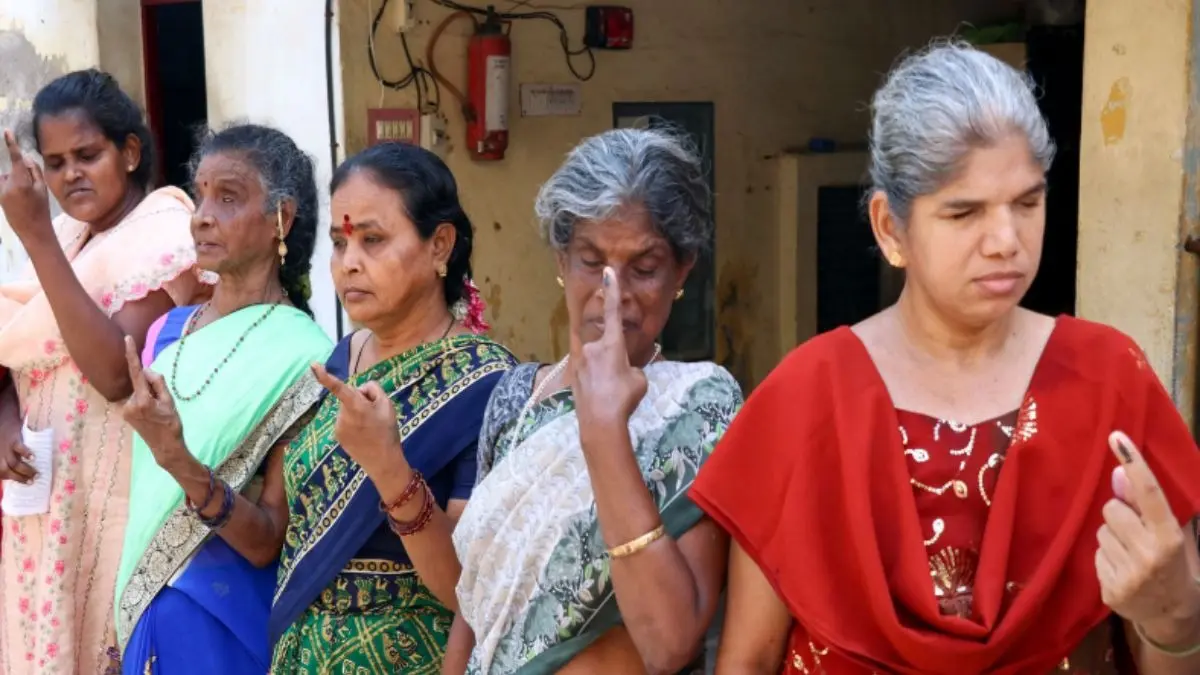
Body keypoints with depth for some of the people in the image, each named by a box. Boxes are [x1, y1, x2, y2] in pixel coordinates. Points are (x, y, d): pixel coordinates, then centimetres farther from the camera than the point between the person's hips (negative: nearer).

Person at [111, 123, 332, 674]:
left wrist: (180, 461, -31)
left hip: (232, 618, -5)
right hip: (147, 608, 5)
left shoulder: (300, 355, -17)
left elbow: (268, 543, -18)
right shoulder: (166, 331, 1)